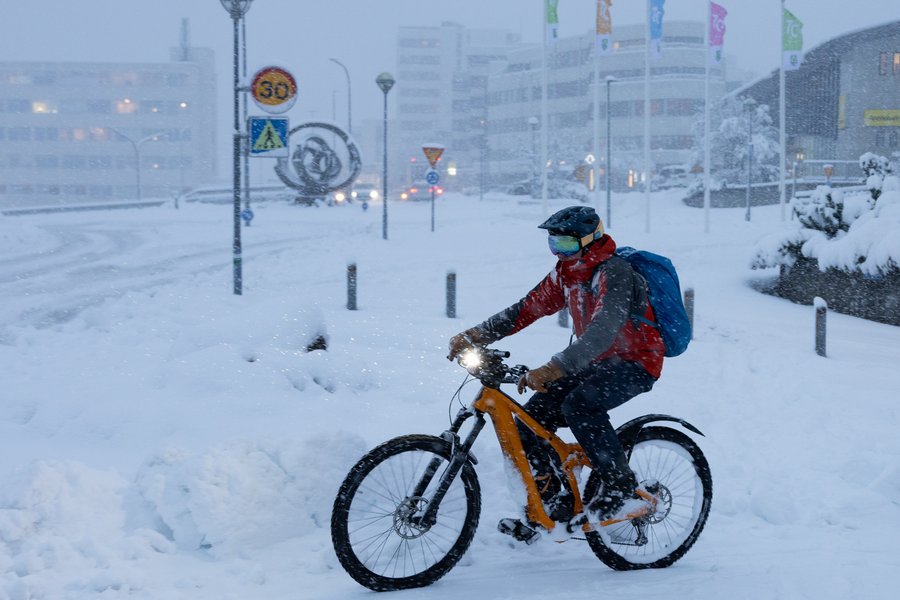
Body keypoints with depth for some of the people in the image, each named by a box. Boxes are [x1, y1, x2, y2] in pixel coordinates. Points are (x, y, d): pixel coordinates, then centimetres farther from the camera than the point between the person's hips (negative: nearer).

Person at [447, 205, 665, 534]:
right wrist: (475, 335, -8)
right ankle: (554, 507, 2)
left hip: (635, 363, -8)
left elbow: (603, 331, -36)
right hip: (597, 363, 8)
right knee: (532, 418, -8)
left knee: (579, 404, -35)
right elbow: (527, 309, 4)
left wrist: (553, 369, -47)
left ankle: (622, 489, -20)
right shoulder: (566, 273, 5)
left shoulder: (614, 273, -22)